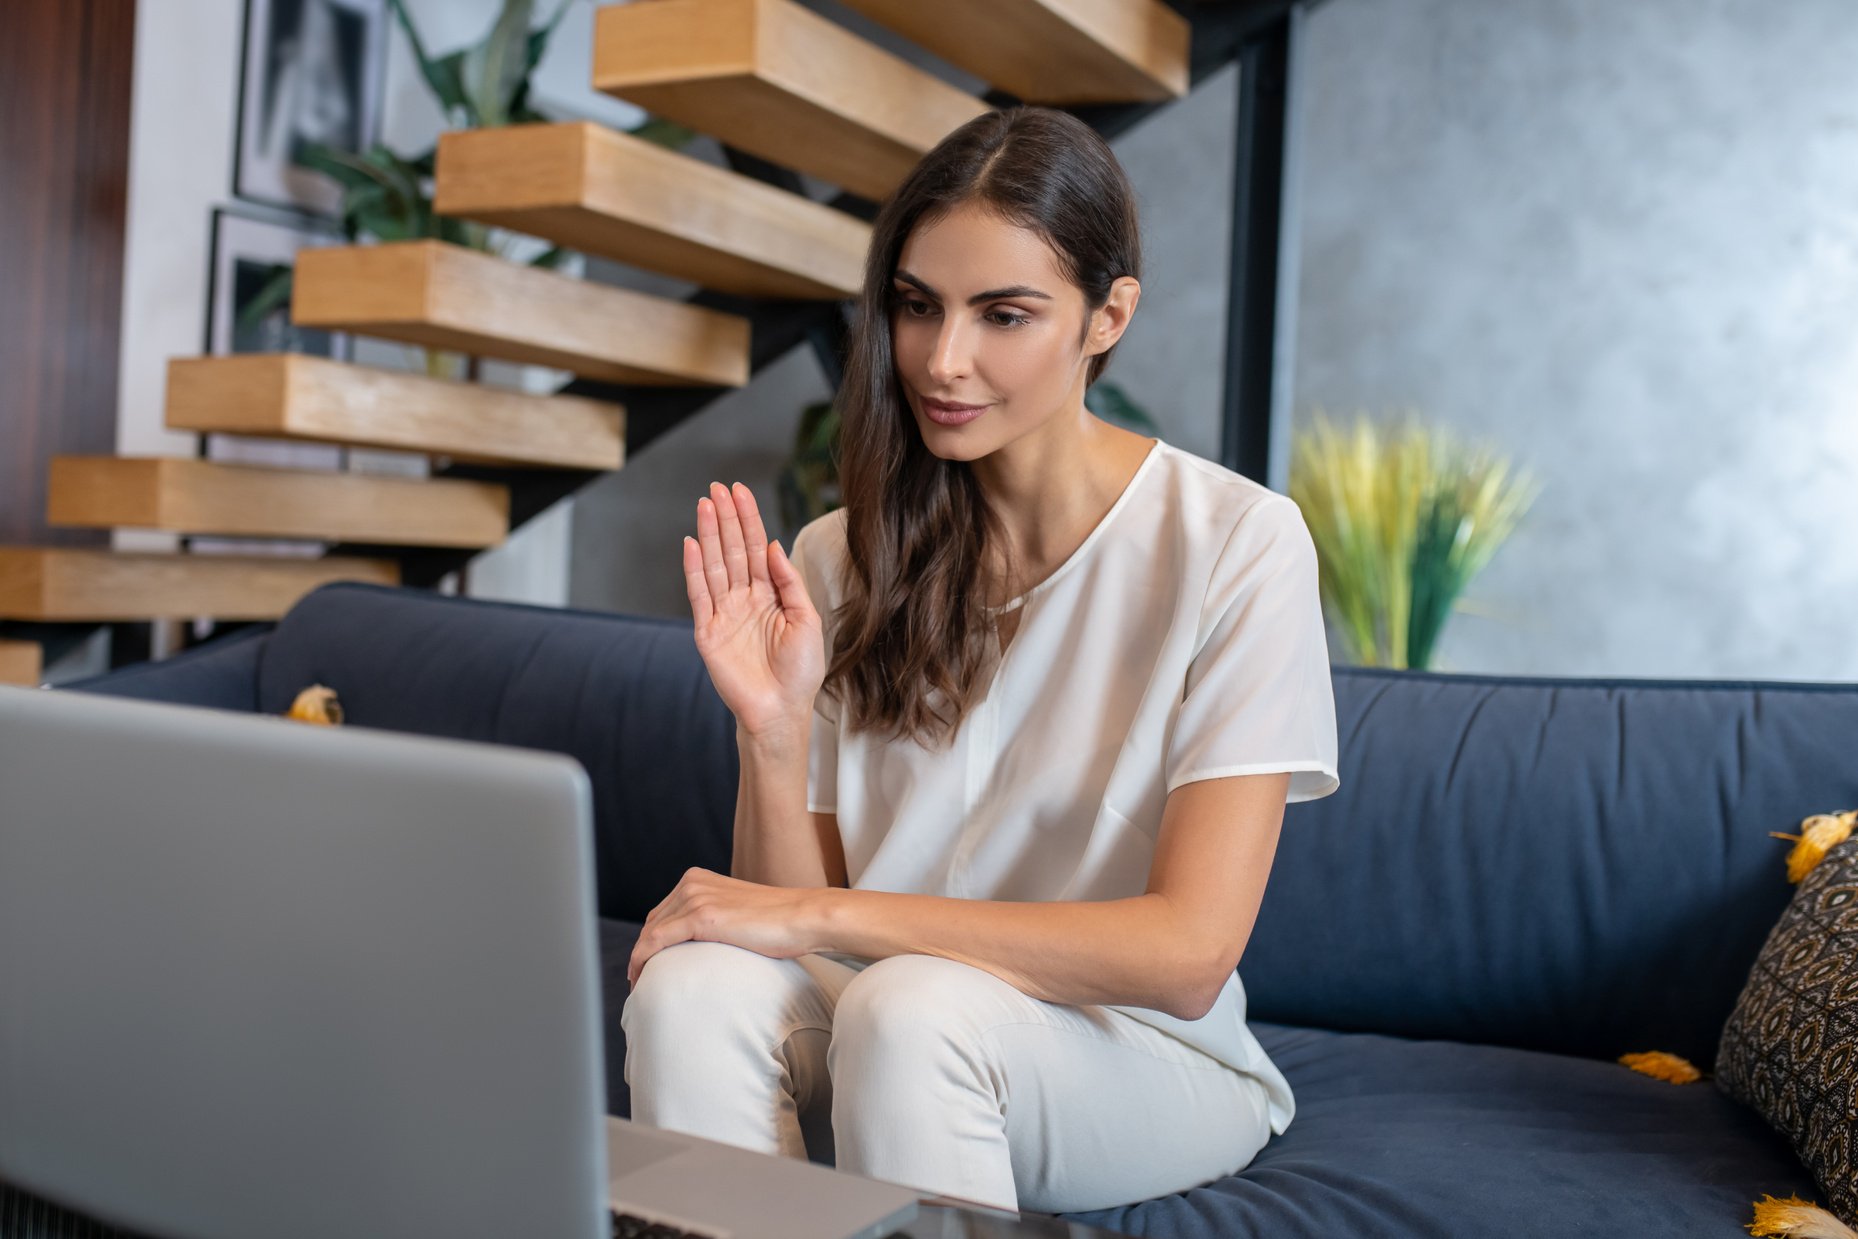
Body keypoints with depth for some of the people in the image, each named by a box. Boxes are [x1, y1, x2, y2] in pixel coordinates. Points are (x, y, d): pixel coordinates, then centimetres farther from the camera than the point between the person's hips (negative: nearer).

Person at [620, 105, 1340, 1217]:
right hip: (878, 1042, 3)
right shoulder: (842, 559, -1)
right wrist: (775, 730, -21)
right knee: (691, 986, -28)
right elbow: (798, 900, 0)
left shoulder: (1237, 544, -13)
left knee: (909, 1008, -33)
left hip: (1143, 1056, -2)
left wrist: (816, 916, -21)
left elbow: (1188, 952, -19)